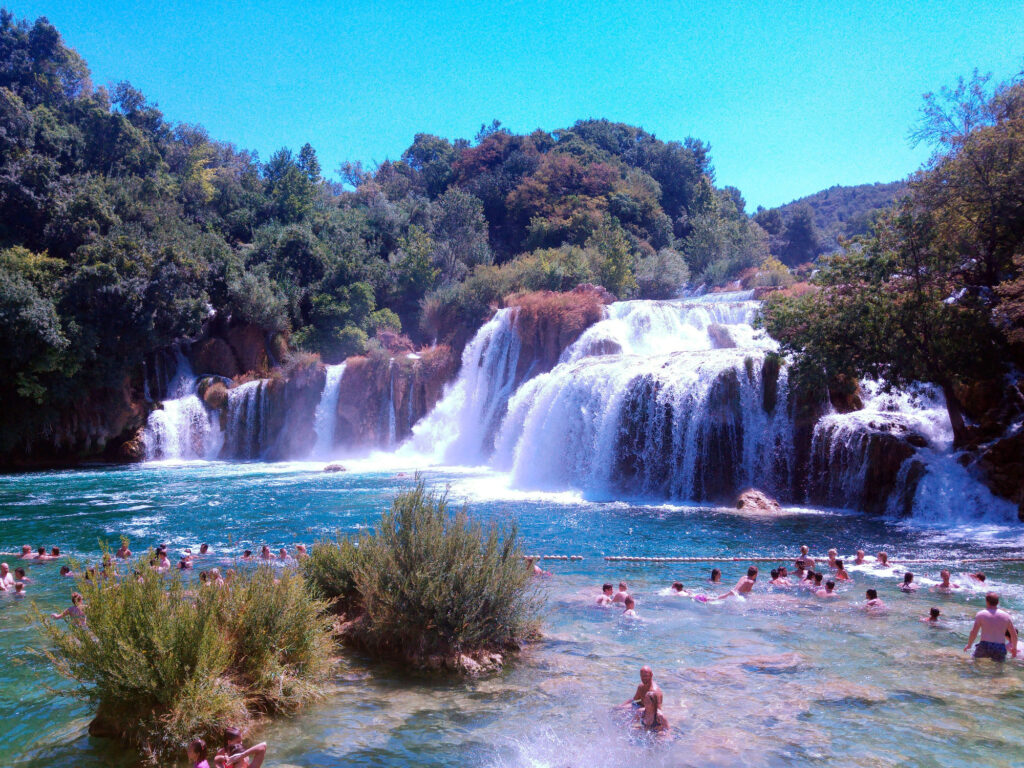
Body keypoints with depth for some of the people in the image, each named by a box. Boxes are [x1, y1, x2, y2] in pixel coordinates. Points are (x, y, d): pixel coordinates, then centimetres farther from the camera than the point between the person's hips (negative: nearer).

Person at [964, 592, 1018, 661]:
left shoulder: (981, 614, 0)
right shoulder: (1006, 615, 8)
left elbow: (973, 632, -4)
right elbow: (1014, 635, 13)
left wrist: (969, 645, 12)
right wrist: (1014, 648, 30)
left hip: (984, 646, -1)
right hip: (1000, 649, 2)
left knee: (975, 658, 19)